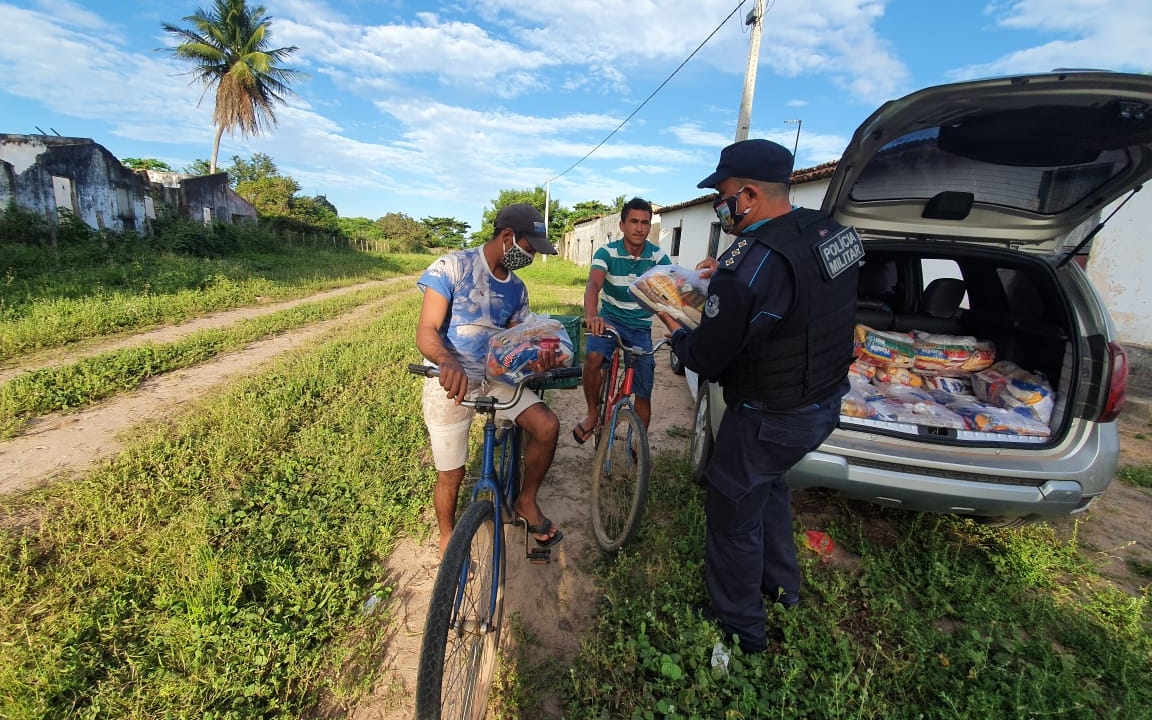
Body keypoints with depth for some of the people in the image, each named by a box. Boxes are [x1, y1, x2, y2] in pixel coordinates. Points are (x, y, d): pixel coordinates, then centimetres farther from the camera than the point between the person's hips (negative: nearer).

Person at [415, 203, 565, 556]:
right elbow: (426, 332, -19)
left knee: (547, 425, -16)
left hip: (494, 378, 5)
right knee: (451, 474, 5)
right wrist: (448, 364, -42)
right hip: (449, 381, -4)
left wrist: (535, 360, -19)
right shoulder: (452, 267, -13)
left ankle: (526, 501, 9)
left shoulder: (517, 289, 4)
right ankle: (447, 538, 35)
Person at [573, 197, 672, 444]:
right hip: (610, 319, -1)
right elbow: (593, 285, -31)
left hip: (641, 327, 2)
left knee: (644, 394, 2)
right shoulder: (607, 253, -14)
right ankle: (592, 414, -9)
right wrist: (591, 315, -52)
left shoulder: (658, 257, -9)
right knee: (593, 357, -33)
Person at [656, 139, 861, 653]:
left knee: (733, 516, 11)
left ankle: (740, 631, 32)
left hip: (769, 420, -9)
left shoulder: (748, 267, -31)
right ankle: (781, 584, 52)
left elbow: (707, 360, -22)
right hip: (826, 400, 9)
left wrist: (675, 330, -2)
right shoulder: (830, 231, -3)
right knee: (770, 484, 31)